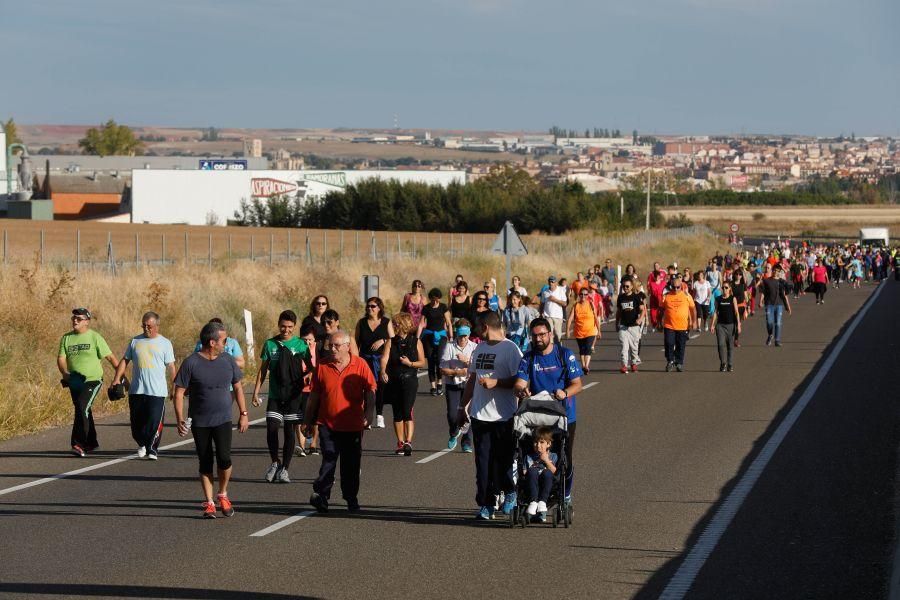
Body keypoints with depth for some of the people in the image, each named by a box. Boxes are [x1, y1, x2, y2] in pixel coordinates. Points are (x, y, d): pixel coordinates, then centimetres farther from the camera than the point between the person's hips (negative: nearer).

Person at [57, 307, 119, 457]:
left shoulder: (95, 338, -5)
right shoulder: (66, 338, 8)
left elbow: (110, 358, -3)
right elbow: (61, 358, 3)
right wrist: (65, 373, -14)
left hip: (92, 381, -6)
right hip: (75, 382, 6)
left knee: (82, 407, -22)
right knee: (84, 412, 14)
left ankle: (79, 444, -24)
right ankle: (91, 443, 29)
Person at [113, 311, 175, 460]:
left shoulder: (165, 343, 4)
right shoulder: (135, 341, 11)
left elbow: (171, 367, 4)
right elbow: (124, 361, 13)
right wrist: (117, 379, 2)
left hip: (157, 391, -3)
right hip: (136, 390, 3)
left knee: (155, 422, -7)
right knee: (136, 423, 7)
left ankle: (152, 450, 5)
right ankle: (142, 444, 30)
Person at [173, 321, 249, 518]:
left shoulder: (228, 360, 4)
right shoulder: (191, 363, -8)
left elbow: (238, 387, 14)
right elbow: (179, 393, -6)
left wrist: (243, 414, 10)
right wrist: (180, 420, -14)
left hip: (223, 420, 2)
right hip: (200, 423, -2)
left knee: (224, 458, -11)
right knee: (205, 463, 3)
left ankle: (223, 495, 11)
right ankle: (209, 503, 13)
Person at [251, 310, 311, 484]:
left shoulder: (300, 345, 0)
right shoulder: (270, 344, 5)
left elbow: (310, 368, 5)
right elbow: (263, 370, 10)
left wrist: (307, 375, -18)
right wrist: (256, 392, 5)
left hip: (293, 396, -1)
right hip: (274, 396, 1)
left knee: (289, 431, 3)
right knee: (271, 429, -8)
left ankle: (284, 469, 13)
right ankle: (275, 462, 14)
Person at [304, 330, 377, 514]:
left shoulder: (360, 365, -1)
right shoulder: (322, 367, 2)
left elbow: (370, 392, 2)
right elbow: (314, 397, 10)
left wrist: (368, 413, -13)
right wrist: (307, 421, 12)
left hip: (353, 426, 0)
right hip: (328, 425, 0)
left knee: (351, 464, 9)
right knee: (328, 461, -9)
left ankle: (351, 499, 21)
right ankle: (320, 494, -7)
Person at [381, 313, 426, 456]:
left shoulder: (416, 342, 1)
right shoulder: (391, 342, 5)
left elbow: (422, 362, 4)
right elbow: (384, 358, -9)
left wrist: (410, 363, -14)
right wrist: (383, 372, -28)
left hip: (409, 380, -3)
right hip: (393, 381, 3)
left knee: (407, 412, -16)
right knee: (397, 413, 9)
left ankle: (408, 442, -23)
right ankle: (400, 443, 19)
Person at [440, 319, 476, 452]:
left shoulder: (474, 347, 4)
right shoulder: (449, 347, 1)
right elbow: (443, 370, -3)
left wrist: (467, 360, -16)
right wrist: (457, 372, -16)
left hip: (469, 384, 0)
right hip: (452, 385, 0)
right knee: (452, 414, -9)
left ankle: (467, 443, 6)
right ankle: (454, 434, 23)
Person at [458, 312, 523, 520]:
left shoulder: (510, 349, -7)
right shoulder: (480, 348, 17)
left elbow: (518, 381, -12)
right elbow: (472, 379, 24)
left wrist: (495, 382, -22)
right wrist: (463, 407, 23)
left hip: (504, 416, -6)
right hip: (479, 415, 6)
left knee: (503, 460, 2)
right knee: (483, 461, 2)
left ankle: (509, 494, 25)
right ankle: (486, 504, 5)